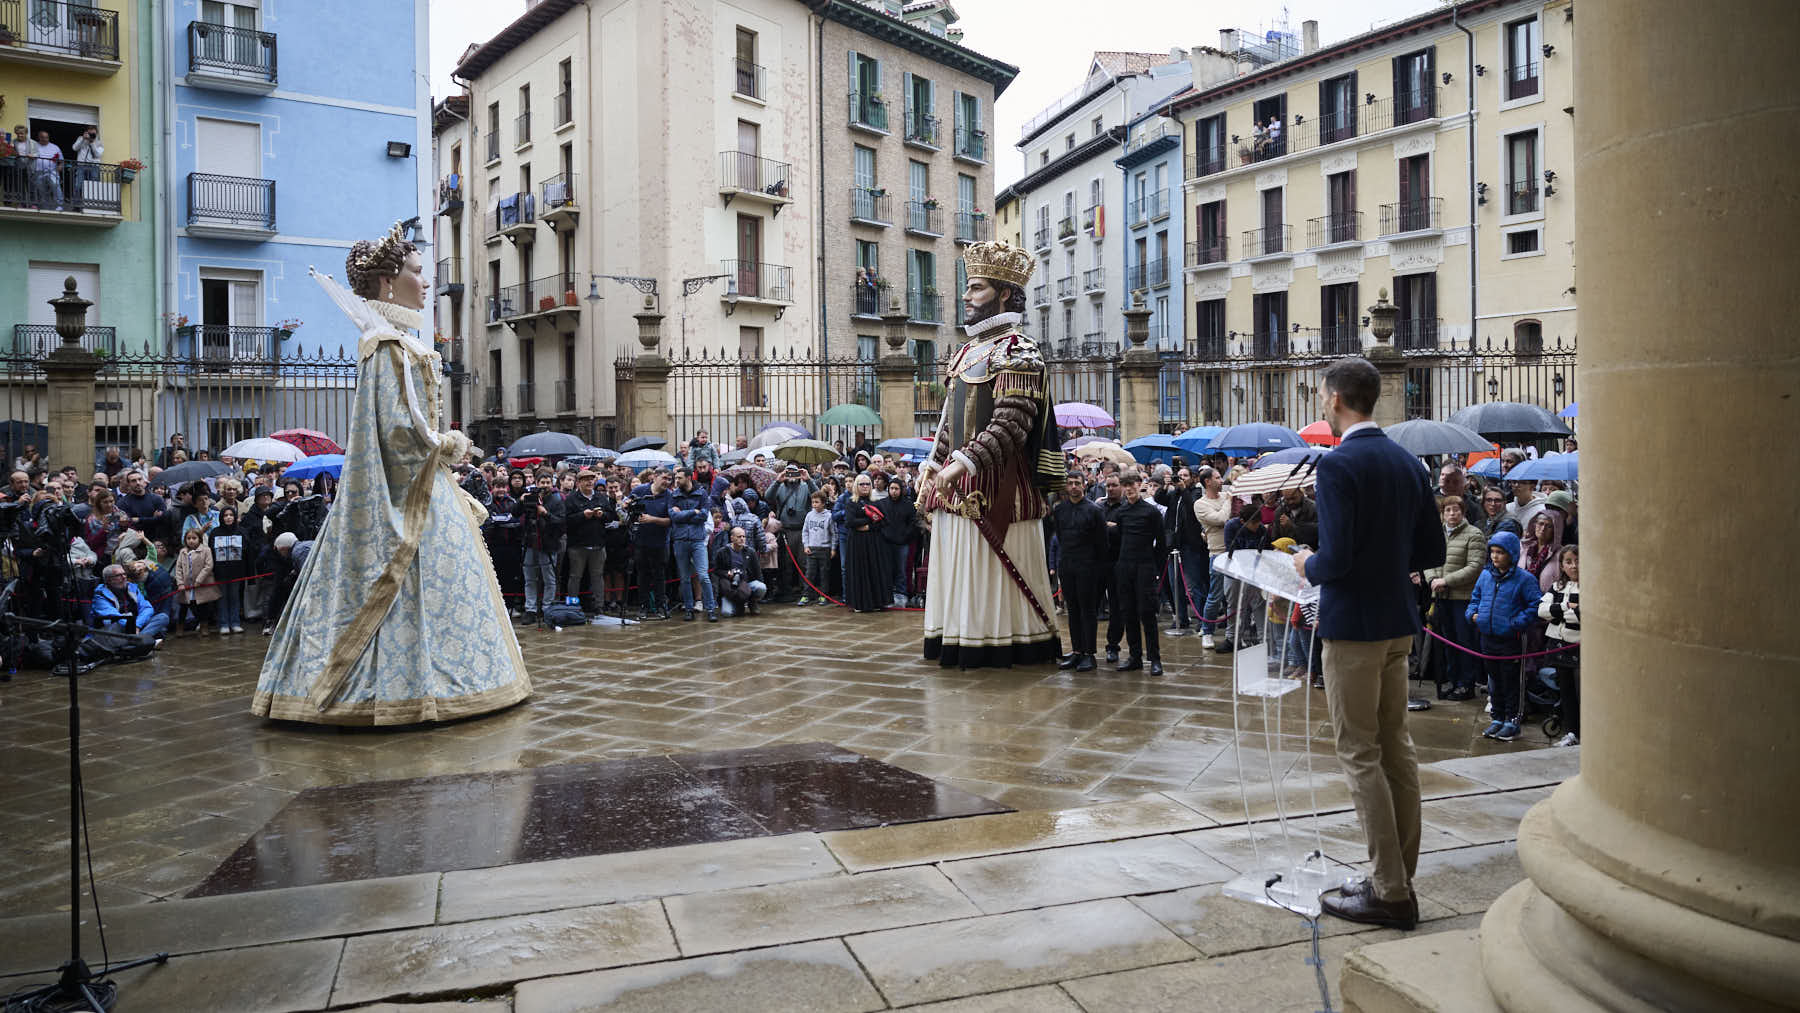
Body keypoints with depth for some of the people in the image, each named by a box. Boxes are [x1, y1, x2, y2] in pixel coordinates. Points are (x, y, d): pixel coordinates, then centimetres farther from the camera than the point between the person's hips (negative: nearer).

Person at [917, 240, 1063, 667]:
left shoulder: (1017, 351, -10)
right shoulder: (968, 350, 18)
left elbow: (1009, 426, -21)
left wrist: (961, 464, -27)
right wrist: (934, 464, 13)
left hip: (994, 485, -9)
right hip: (958, 486, 9)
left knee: (995, 574, -2)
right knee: (959, 571, 12)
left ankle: (1003, 648, 9)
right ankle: (964, 645, 21)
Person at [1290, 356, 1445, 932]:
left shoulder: (1338, 465, -18)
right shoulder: (1407, 462, 8)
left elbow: (1335, 558, -24)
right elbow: (1432, 550, 12)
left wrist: (1308, 566, -4)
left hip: (1353, 627, -8)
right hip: (1398, 623, 8)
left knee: (1360, 755, 0)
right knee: (1396, 748, 14)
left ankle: (1391, 892, 5)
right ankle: (1400, 879, 24)